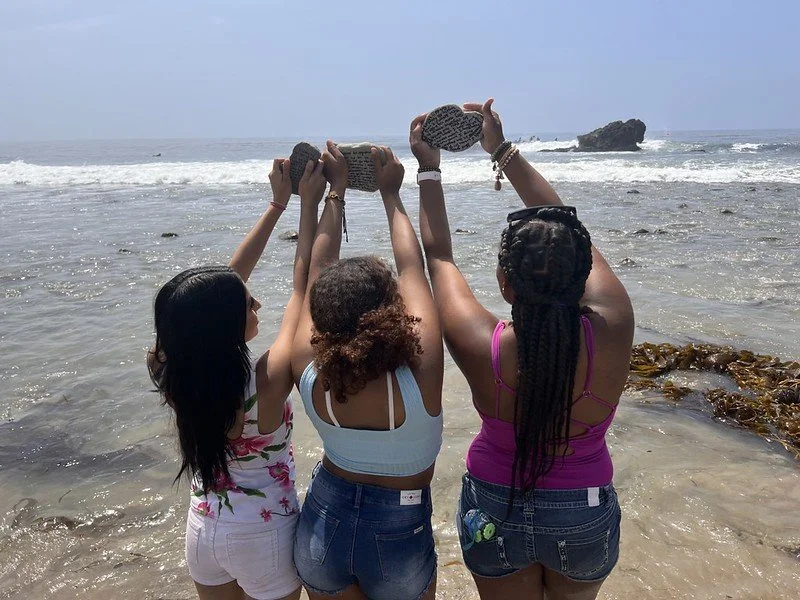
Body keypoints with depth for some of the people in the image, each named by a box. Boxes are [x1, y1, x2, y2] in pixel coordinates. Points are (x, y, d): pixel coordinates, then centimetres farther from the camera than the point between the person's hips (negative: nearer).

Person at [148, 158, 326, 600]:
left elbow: (229, 279, -10)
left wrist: (277, 203, -6)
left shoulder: (172, 373, -17)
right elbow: (302, 289, -23)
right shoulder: (266, 384, -32)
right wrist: (309, 204, -15)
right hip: (263, 535, -5)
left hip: (202, 527, 5)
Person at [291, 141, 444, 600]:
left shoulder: (311, 375, -21)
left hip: (324, 522, 2)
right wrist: (391, 194, -4)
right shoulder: (420, 372, -29)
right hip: (400, 532, -1)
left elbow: (317, 271, -9)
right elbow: (413, 268, -16)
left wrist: (336, 192, 1)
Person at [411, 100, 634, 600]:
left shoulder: (482, 348, -30)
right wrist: (503, 150, -4)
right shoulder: (613, 330, -26)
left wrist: (430, 170, -1)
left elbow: (439, 257, -12)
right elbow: (568, 231, -12)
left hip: (497, 510, -1)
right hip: (585, 518, 2)